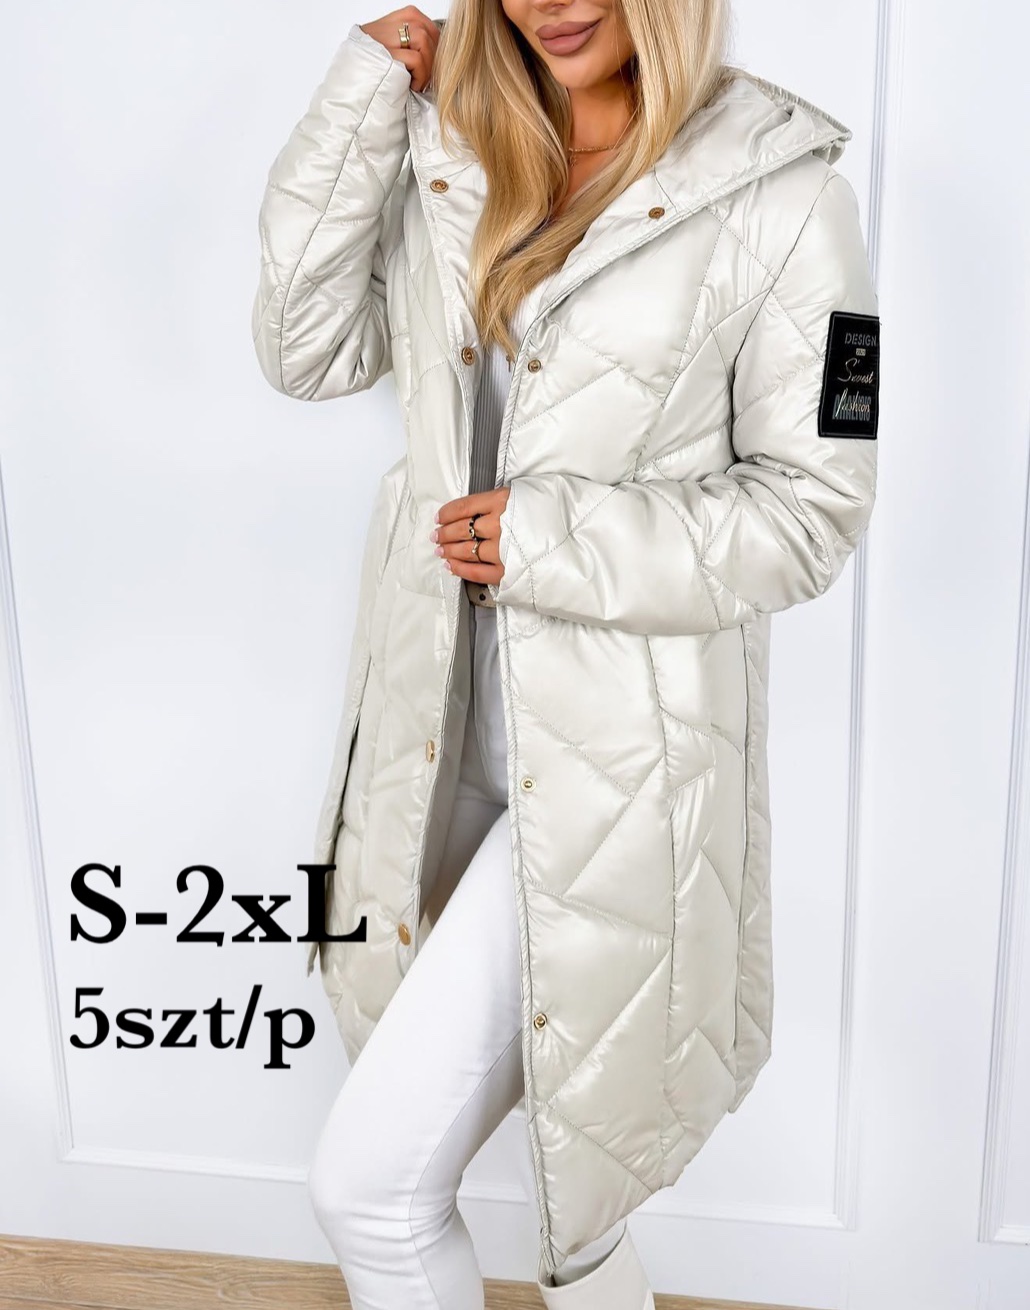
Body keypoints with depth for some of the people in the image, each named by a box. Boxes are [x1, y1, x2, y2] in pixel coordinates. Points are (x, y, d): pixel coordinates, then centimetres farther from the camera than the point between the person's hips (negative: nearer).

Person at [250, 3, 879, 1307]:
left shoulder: (779, 197, -9)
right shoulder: (445, 151, 7)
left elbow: (815, 505, -7)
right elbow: (309, 348, 2)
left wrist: (559, 539, -17)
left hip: (615, 747, -5)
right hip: (441, 720, 6)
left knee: (366, 1177, -4)